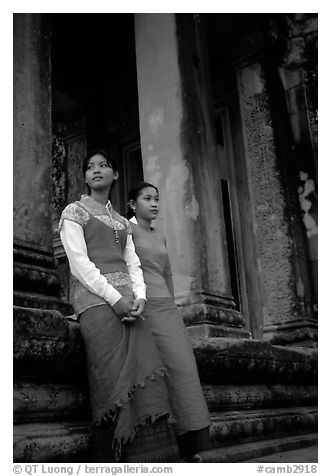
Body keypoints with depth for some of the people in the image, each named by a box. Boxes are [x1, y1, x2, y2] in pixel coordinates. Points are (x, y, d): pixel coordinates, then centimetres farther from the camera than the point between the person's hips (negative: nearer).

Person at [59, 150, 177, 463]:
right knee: (113, 377, -15)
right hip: (95, 298, -5)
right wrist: (114, 297, -14)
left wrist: (139, 296, -4)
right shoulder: (75, 211, 9)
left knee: (146, 372, -9)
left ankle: (154, 462, -8)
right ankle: (110, 461, -9)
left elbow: (133, 264, 17)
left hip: (127, 300, 5)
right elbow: (79, 261, -4)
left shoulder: (122, 222, 26)